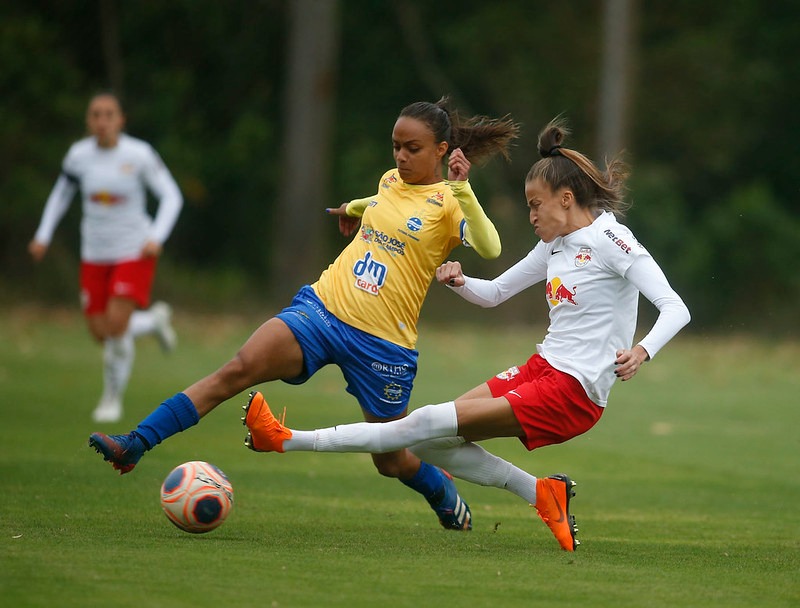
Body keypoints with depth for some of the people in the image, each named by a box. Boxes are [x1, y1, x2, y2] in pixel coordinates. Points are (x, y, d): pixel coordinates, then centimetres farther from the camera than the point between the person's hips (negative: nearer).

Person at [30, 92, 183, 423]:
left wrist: (156, 237, -21)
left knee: (116, 326, -17)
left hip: (134, 252, -4)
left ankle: (113, 399, 5)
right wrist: (43, 235, 5)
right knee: (101, 333, 3)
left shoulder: (139, 154, -13)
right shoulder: (79, 154, -4)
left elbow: (172, 197, -8)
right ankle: (154, 320, 34)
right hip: (95, 255, 4)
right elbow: (62, 192, 13)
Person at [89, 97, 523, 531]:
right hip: (322, 305, 4)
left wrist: (463, 189, -33)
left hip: (382, 341, -4)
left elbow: (489, 249, -26)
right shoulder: (390, 181, 12)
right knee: (241, 367, -21)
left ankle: (442, 490, 45)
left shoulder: (448, 202, -6)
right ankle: (136, 444, -27)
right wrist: (353, 207, 48)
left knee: (391, 462, 9)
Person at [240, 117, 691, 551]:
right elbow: (494, 294, 24)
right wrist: (460, 282, 2)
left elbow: (676, 309, -17)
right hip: (541, 370, 9)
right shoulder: (557, 245, 15)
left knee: (428, 424, -12)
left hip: (571, 395, -9)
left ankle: (288, 441, -11)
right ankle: (542, 493, 4)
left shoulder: (611, 240, -11)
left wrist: (642, 352, -35)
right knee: (436, 441, -1)